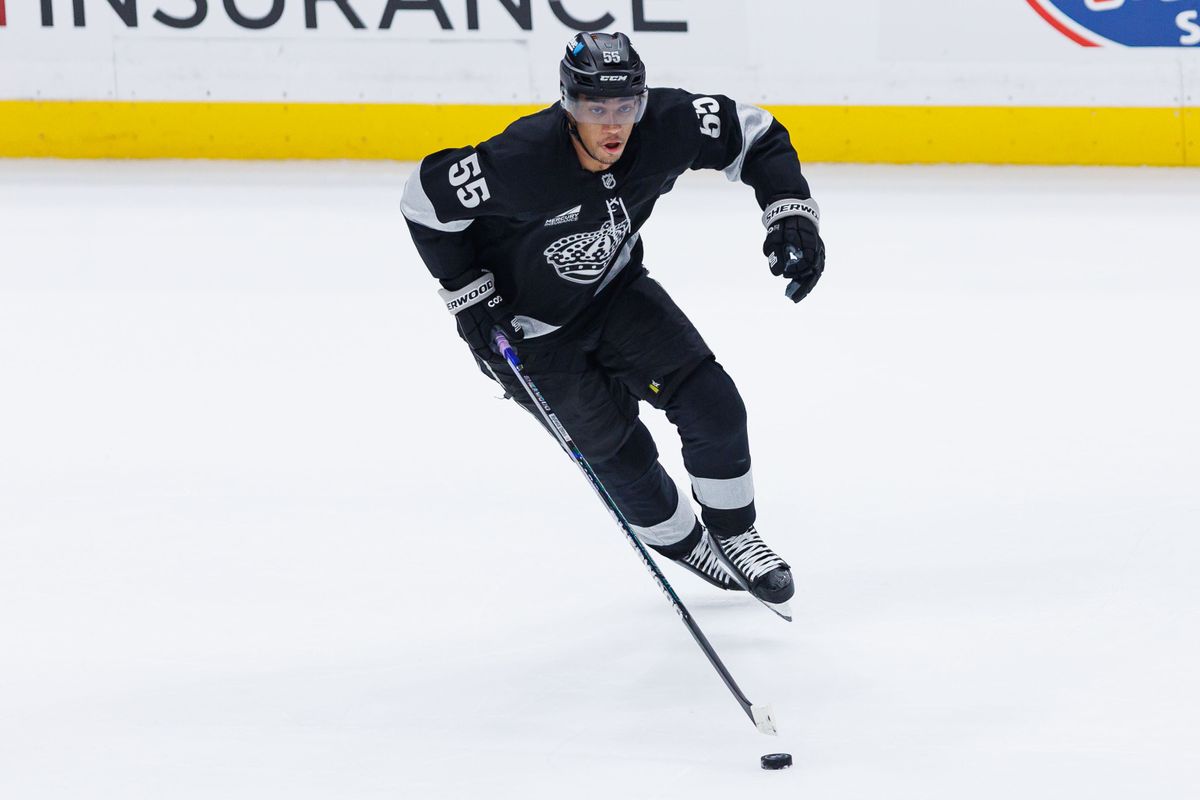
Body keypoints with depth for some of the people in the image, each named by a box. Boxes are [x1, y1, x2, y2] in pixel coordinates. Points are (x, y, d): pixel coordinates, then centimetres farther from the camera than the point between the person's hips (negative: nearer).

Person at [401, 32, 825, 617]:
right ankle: (681, 543, 29)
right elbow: (428, 200, -20)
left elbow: (757, 136, -7)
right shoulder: (523, 161, -36)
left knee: (713, 404, -7)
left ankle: (734, 539, 16)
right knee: (622, 456, -1)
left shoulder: (666, 127, -24)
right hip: (530, 327, -4)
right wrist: (471, 296, -16)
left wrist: (792, 215, -20)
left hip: (614, 292, 4)